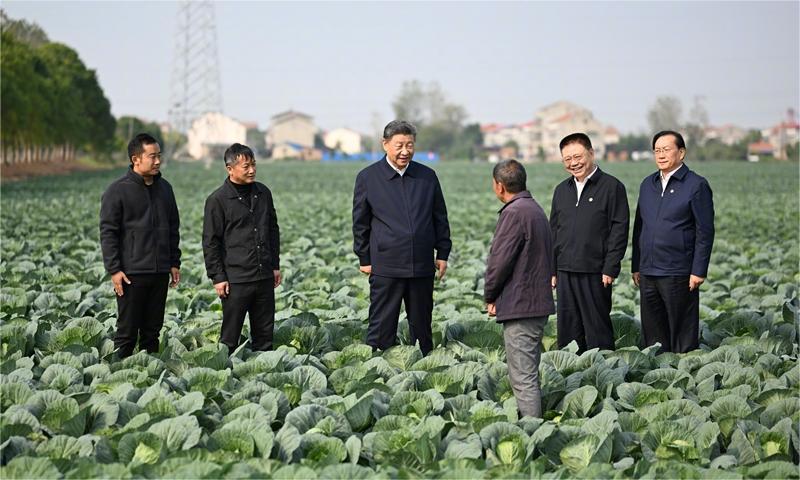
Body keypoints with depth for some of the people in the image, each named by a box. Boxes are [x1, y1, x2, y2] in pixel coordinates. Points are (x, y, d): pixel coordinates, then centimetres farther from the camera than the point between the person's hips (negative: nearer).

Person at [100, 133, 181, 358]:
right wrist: (114, 270, -13)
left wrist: (174, 263, 12)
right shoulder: (118, 191, -7)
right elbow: (107, 232, -8)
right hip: (131, 274, -5)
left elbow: (173, 228, 18)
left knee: (153, 330, 11)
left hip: (160, 273, 5)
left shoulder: (164, 188, 11)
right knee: (127, 331, -1)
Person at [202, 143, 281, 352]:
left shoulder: (263, 193, 10)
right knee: (230, 337, 0)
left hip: (265, 277, 5)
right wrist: (218, 277, -8)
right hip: (236, 280, -5)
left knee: (265, 333, 10)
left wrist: (275, 265, 16)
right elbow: (210, 242, -6)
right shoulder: (217, 200, -7)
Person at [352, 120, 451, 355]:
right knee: (382, 326, -1)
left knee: (421, 325, 11)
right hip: (385, 267, -3)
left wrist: (442, 254, 9)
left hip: (422, 265, 3)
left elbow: (440, 218, 14)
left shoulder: (427, 176, 8)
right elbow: (360, 222, 4)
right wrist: (364, 259, 2)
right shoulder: (368, 177, 0)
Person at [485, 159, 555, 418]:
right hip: (538, 302, 10)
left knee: (523, 377, -7)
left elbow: (500, 260, -18)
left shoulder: (514, 213, -16)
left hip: (519, 306, -10)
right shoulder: (536, 209, 15)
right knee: (529, 373, 18)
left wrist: (490, 296, -3)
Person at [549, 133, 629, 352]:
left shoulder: (611, 187, -3)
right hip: (565, 272, 6)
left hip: (595, 273, -5)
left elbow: (619, 229, -7)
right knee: (568, 329, 8)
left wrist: (610, 269, -13)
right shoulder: (561, 190, 16)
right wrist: (552, 270, 13)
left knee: (597, 328, -1)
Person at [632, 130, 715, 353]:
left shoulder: (696, 185, -5)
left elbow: (705, 232, -7)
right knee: (653, 333, 10)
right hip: (648, 273, 6)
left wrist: (699, 271, -12)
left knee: (682, 333, 0)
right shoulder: (647, 184, 14)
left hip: (678, 274, -6)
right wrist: (636, 267, 14)